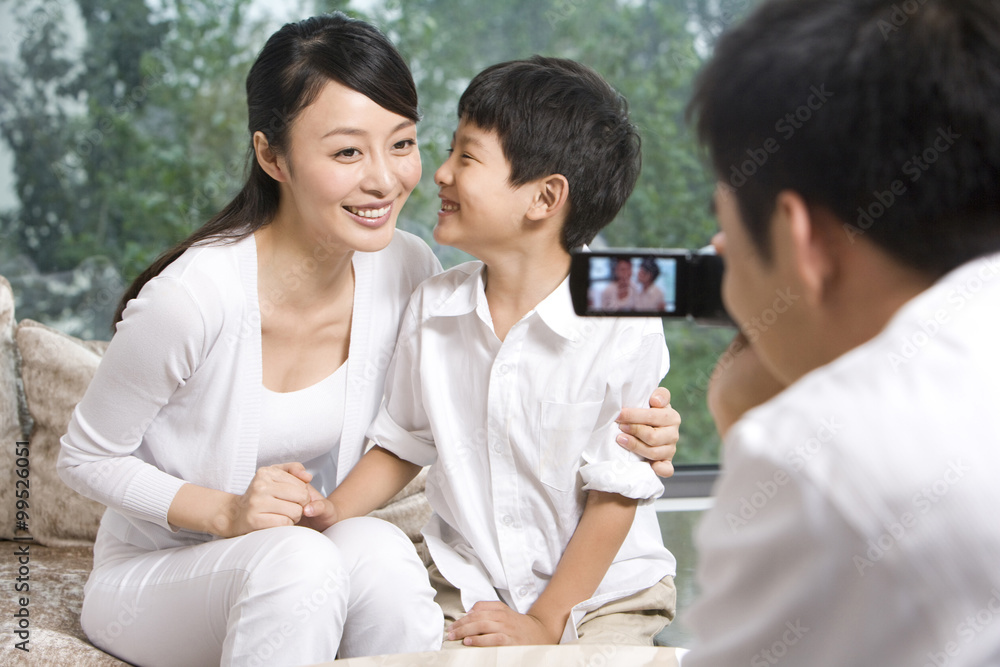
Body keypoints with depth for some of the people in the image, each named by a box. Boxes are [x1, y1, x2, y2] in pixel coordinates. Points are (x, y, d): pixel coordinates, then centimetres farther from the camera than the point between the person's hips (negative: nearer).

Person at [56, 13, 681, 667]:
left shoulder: (405, 270, -11)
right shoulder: (194, 296, -26)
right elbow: (88, 458, -12)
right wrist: (227, 514, -25)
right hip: (154, 575, -3)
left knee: (380, 549, -31)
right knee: (297, 558, -35)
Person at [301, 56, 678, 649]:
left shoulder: (623, 327, -15)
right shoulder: (432, 307, 0)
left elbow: (616, 495, -11)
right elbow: (403, 444, 13)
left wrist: (544, 625, -13)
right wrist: (336, 508, -5)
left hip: (603, 593, -3)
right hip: (468, 593, 3)